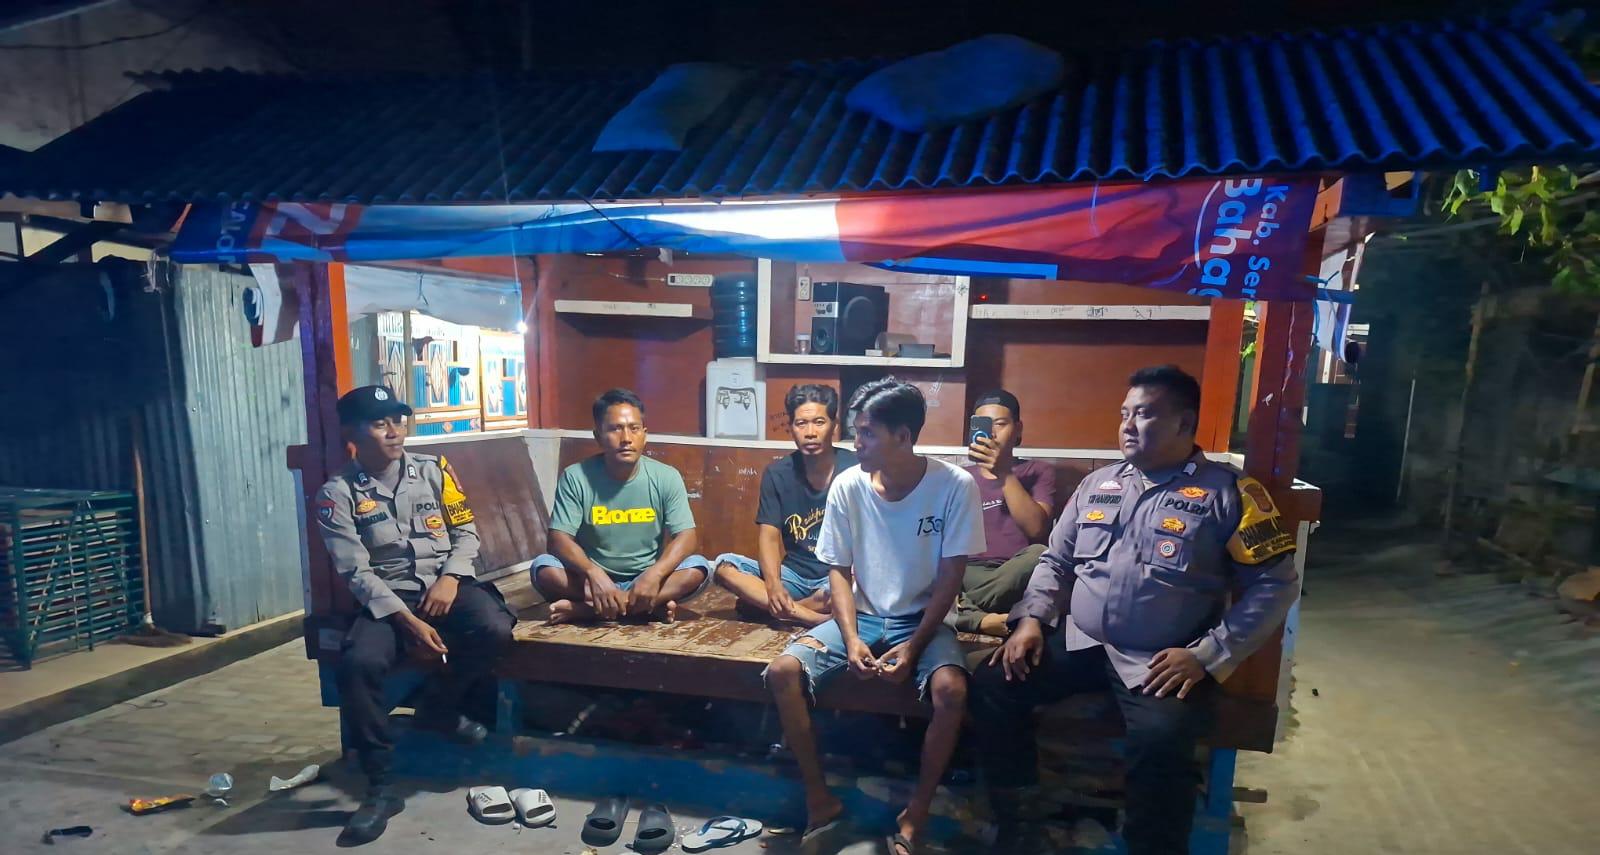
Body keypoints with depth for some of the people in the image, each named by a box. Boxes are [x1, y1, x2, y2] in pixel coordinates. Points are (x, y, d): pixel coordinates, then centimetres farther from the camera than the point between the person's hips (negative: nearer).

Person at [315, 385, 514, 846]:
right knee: (358, 663, -31)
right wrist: (409, 621, -19)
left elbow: (466, 533, 8)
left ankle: (439, 706, 3)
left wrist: (450, 578, -12)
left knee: (495, 629, -28)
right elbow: (357, 572, -9)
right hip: (387, 597, -1)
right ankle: (381, 787, -12)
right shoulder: (338, 493, -3)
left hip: (446, 584, 2)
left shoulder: (435, 469, 3)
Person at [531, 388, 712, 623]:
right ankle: (647, 607, -24)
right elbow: (559, 539, -15)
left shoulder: (666, 477, -7)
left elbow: (685, 537, -12)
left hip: (646, 578, 1)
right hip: (595, 577, 0)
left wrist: (654, 574, -31)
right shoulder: (575, 477, -9)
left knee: (698, 568, -26)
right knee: (543, 567, -26)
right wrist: (594, 573, -34)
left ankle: (585, 608, -25)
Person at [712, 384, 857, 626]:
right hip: (794, 574, 4)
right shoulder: (777, 473, 0)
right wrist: (773, 584, -23)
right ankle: (817, 619, -28)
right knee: (725, 565, -20)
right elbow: (769, 536, -5)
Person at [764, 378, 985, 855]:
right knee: (782, 671, -19)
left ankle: (915, 816, -8)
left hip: (922, 619, -2)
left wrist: (913, 646, -19)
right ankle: (821, 803, -1)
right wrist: (850, 638, -16)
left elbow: (949, 578, -12)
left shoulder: (954, 485, -16)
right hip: (863, 616, 3)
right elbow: (839, 570, -2)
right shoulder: (847, 485, -9)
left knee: (951, 688, -33)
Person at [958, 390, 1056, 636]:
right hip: (970, 575, 1)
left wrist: (1004, 474, -13)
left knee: (1039, 554, -36)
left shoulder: (1039, 471, 13)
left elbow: (1036, 528, -6)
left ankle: (965, 611, -26)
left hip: (1015, 580, -1)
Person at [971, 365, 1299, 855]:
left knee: (1161, 740, -32)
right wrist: (1032, 618, 0)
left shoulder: (1228, 492, -1)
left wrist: (1206, 657, -13)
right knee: (993, 687, -12)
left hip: (1162, 662, -4)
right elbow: (1055, 561, 17)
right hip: (1080, 645, 5)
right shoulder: (1097, 484, 13)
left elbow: (1276, 585, -5)